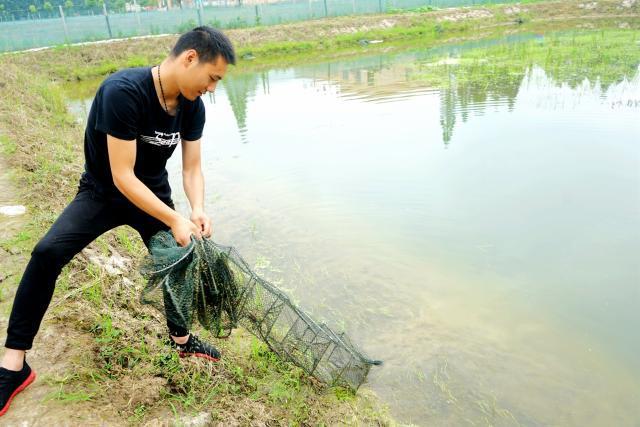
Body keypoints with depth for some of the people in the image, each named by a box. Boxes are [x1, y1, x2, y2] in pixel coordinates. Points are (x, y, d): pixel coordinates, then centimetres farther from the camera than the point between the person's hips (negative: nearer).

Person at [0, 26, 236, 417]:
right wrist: (174, 219, -32)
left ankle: (182, 339, 32)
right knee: (47, 253, -25)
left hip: (153, 194, 6)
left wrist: (198, 210, -25)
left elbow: (192, 168, -6)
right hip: (104, 192, -5)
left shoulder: (192, 106, -12)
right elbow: (122, 176, -32)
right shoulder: (123, 91, -32)